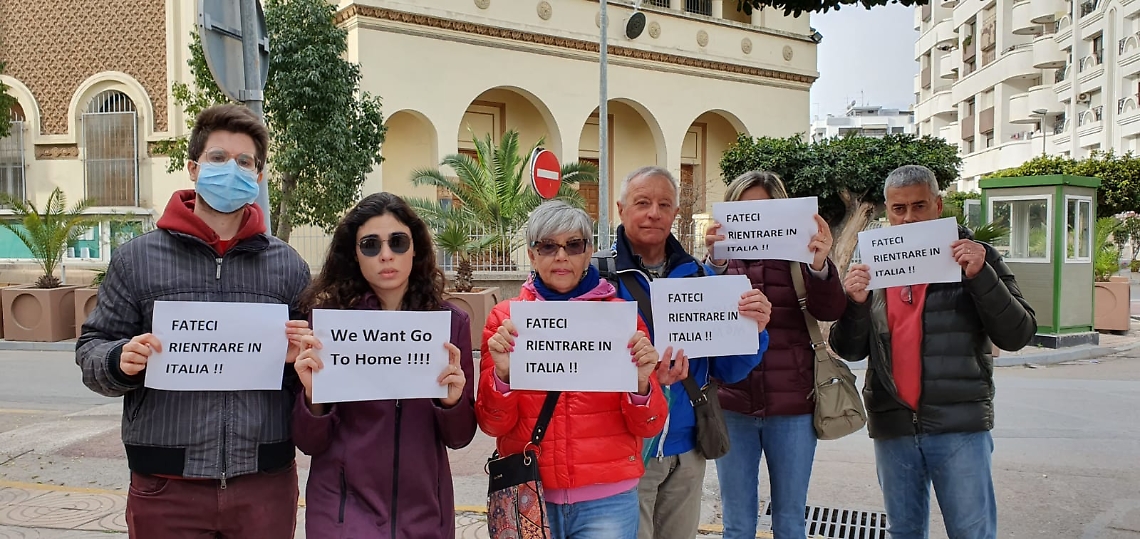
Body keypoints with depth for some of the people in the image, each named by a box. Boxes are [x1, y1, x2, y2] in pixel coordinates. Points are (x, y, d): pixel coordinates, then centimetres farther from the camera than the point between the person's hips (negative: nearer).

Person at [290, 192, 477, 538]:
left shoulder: (451, 321, -5)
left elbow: (459, 437, 0)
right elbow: (310, 443, -4)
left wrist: (452, 401, -19)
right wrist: (313, 395, -23)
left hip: (423, 511, 2)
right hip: (343, 508, -2)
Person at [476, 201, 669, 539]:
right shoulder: (505, 317, -1)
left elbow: (648, 426, -2)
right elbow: (494, 424, -4)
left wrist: (641, 382, -21)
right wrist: (502, 374, -21)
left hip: (607, 498, 0)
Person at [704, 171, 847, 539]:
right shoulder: (721, 259, 3)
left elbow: (830, 310, -12)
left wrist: (819, 265, -31)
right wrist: (716, 263, -32)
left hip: (792, 409, 0)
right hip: (732, 408, 1)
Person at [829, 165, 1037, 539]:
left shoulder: (974, 257, 2)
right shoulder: (874, 266, 9)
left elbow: (1017, 335, -6)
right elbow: (850, 350, 6)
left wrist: (980, 276, -19)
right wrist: (855, 303, -12)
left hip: (960, 426, -3)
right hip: (892, 427, 3)